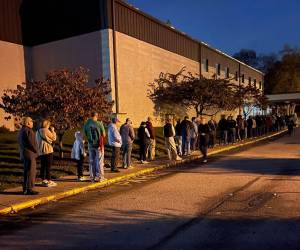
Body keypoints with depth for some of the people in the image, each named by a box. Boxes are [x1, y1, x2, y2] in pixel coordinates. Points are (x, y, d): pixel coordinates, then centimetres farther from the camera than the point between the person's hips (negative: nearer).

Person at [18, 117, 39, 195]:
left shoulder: (21, 131, 15)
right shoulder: (28, 131, -16)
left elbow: (20, 143, 19)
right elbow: (31, 143, -21)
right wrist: (36, 151, -7)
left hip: (23, 154, 10)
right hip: (30, 154, -10)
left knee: (26, 172, 15)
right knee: (31, 172, -7)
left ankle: (25, 189, 21)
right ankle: (29, 189, -6)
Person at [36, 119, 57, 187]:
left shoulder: (38, 131, 12)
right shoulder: (46, 130, -13)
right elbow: (54, 138, -6)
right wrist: (52, 130, 4)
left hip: (41, 151, 8)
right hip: (48, 150, -8)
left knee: (43, 166, 11)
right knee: (48, 166, -3)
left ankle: (43, 180, 17)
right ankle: (49, 181, -1)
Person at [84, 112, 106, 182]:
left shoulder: (86, 124, -2)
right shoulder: (99, 123, -13)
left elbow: (85, 135, 5)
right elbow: (104, 135, -7)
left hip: (90, 144, 4)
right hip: (99, 144, -3)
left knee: (91, 161, 11)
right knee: (99, 161, 4)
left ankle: (92, 177, 14)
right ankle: (99, 176, 6)